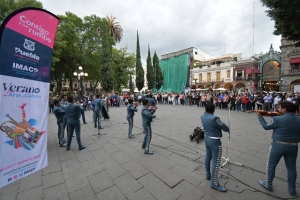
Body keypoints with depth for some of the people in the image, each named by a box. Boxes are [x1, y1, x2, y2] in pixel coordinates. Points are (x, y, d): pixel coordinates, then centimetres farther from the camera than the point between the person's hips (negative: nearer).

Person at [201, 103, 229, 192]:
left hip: (206, 139, 8)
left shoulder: (202, 117, -4)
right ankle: (214, 183, 15)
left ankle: (208, 174, 40)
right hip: (215, 141, -8)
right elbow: (224, 127, -10)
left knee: (208, 157, 22)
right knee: (216, 161, 4)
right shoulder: (214, 118, -25)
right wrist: (228, 129, 8)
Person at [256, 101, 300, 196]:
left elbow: (266, 126, -7)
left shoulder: (277, 119, -20)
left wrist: (260, 116, 2)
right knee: (291, 167, 19)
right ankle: (292, 189, 34)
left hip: (278, 145, -5)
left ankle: (268, 184, 25)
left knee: (271, 165, 11)